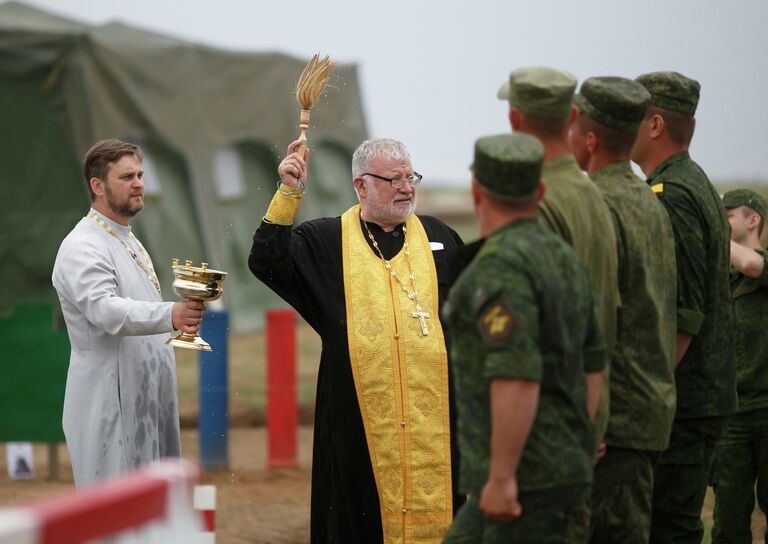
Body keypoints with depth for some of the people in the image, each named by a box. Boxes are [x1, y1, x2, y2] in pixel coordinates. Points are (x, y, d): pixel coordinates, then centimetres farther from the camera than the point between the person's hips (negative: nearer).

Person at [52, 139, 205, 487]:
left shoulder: (129, 242, 19)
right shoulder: (82, 247, -14)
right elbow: (106, 311, -31)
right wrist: (170, 315, -45)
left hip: (146, 404, 9)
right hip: (110, 409, -9)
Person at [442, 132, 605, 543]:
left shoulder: (500, 267, -17)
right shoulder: (564, 259, 12)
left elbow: (518, 377, -26)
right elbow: (591, 369, 18)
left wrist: (501, 477, -23)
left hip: (525, 479, -10)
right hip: (564, 470, 10)